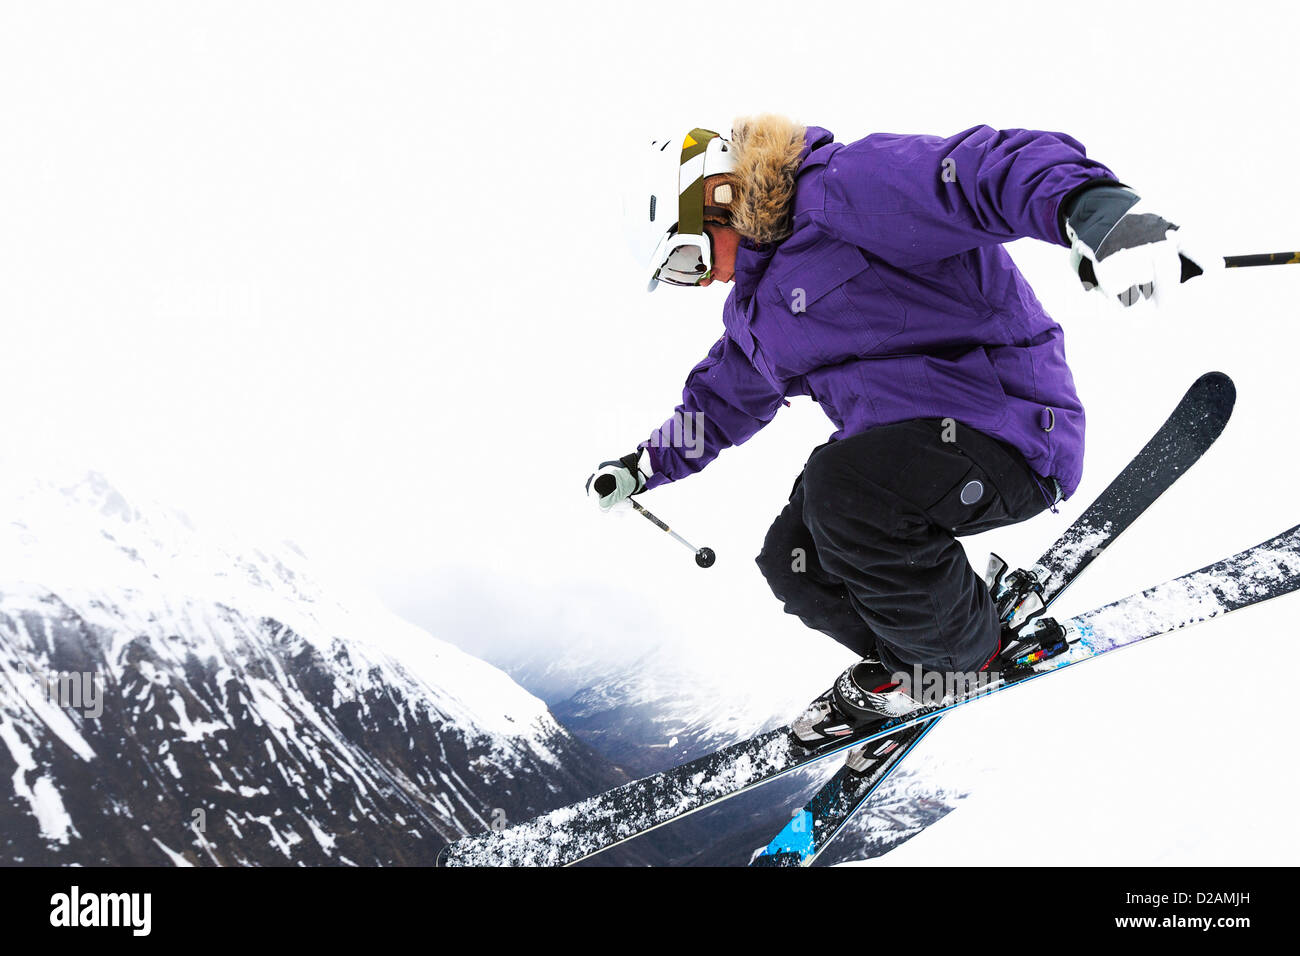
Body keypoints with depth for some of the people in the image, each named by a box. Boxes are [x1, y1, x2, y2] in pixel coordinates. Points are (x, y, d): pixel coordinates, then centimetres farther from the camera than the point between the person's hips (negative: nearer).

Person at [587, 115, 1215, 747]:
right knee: (792, 562, 0)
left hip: (1008, 427, -9)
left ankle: (970, 658, -5)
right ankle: (902, 668, 24)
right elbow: (723, 399, 34)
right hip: (902, 440, 10)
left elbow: (988, 172, -33)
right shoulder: (756, 307, 16)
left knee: (841, 487, -31)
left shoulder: (841, 195, -18)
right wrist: (643, 467, 37)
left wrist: (1093, 209, -52)